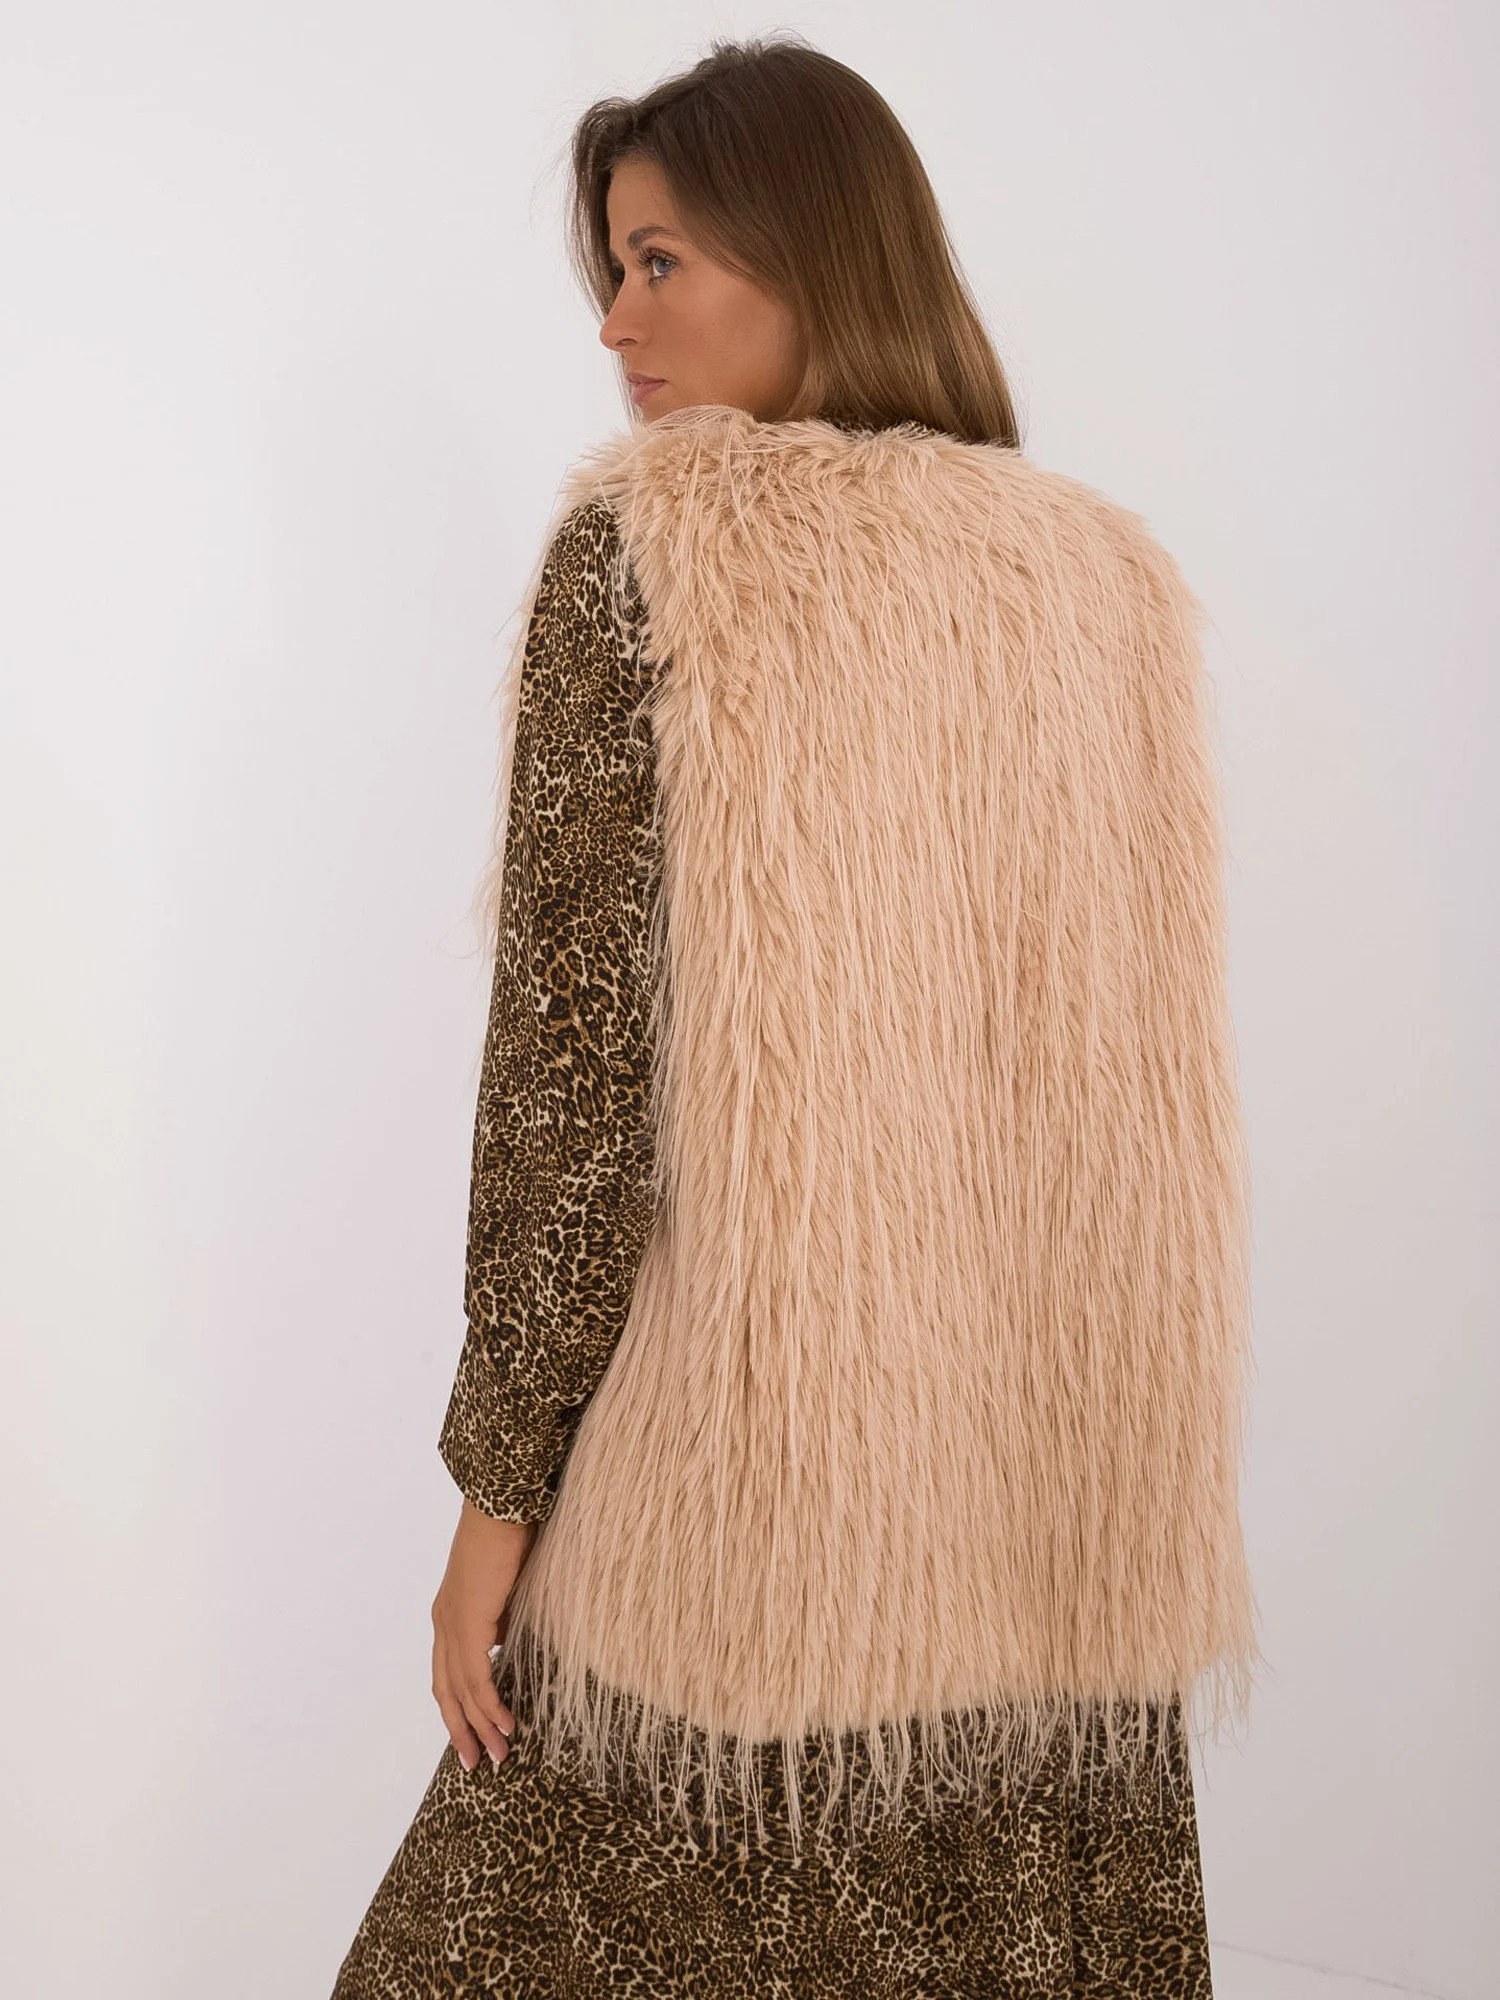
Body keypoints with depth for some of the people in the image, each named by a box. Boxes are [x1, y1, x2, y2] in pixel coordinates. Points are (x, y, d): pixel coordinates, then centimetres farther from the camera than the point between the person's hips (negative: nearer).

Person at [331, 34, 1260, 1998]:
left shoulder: (647, 545, -9)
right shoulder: (1110, 570, 6)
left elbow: (576, 1050, -13)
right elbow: (1143, 1069, 10)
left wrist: (501, 1482, -5)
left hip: (751, 1455, -4)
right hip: (1065, 1476, 5)